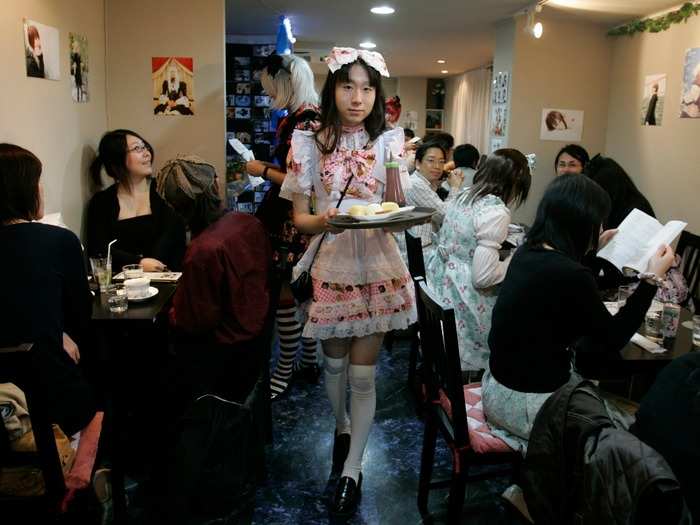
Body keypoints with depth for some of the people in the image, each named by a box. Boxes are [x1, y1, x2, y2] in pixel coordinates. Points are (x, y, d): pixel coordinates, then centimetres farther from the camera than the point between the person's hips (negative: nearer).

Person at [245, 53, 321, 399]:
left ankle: (285, 370, 15)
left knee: (284, 296, 1)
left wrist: (262, 171, -10)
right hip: (296, 221, 10)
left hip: (293, 225, -10)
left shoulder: (303, 122, -18)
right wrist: (267, 168, 16)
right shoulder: (303, 116, 11)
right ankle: (308, 362, 28)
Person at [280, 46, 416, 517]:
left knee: (363, 373, 4)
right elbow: (299, 218, -3)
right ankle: (342, 427, 46)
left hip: (377, 266, 0)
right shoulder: (309, 145, -4)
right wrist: (323, 221, -25)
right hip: (330, 266, 1)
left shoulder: (389, 142, -2)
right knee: (335, 362, 17)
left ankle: (352, 469, 19)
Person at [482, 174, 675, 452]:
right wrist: (652, 279, -7)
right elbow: (612, 340, -10)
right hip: (528, 403, -8)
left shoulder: (528, 252, -2)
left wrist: (594, 249, 28)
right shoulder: (570, 275, -26)